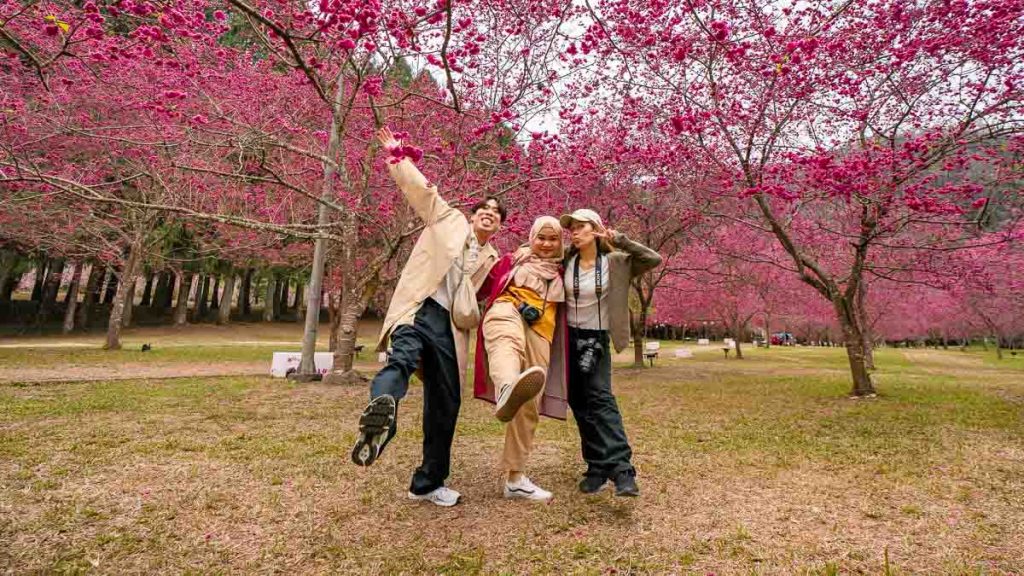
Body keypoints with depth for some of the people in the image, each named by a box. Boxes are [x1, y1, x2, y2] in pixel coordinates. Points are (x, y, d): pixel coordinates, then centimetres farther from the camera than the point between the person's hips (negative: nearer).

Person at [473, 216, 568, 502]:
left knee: (529, 406, -1)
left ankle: (514, 478, 13)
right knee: (508, 340, -43)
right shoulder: (512, 260, 22)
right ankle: (508, 390, -80)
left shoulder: (561, 272, 27)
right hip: (507, 313, -3)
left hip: (540, 333, 4)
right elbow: (483, 284, 18)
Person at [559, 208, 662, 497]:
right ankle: (598, 466, 12)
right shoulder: (566, 260, -1)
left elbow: (654, 259, -12)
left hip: (597, 339, -3)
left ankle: (621, 468, -17)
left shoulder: (614, 262, -7)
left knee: (599, 397, -17)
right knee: (579, 403, 3)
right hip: (569, 338, 3)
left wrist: (620, 240, -17)